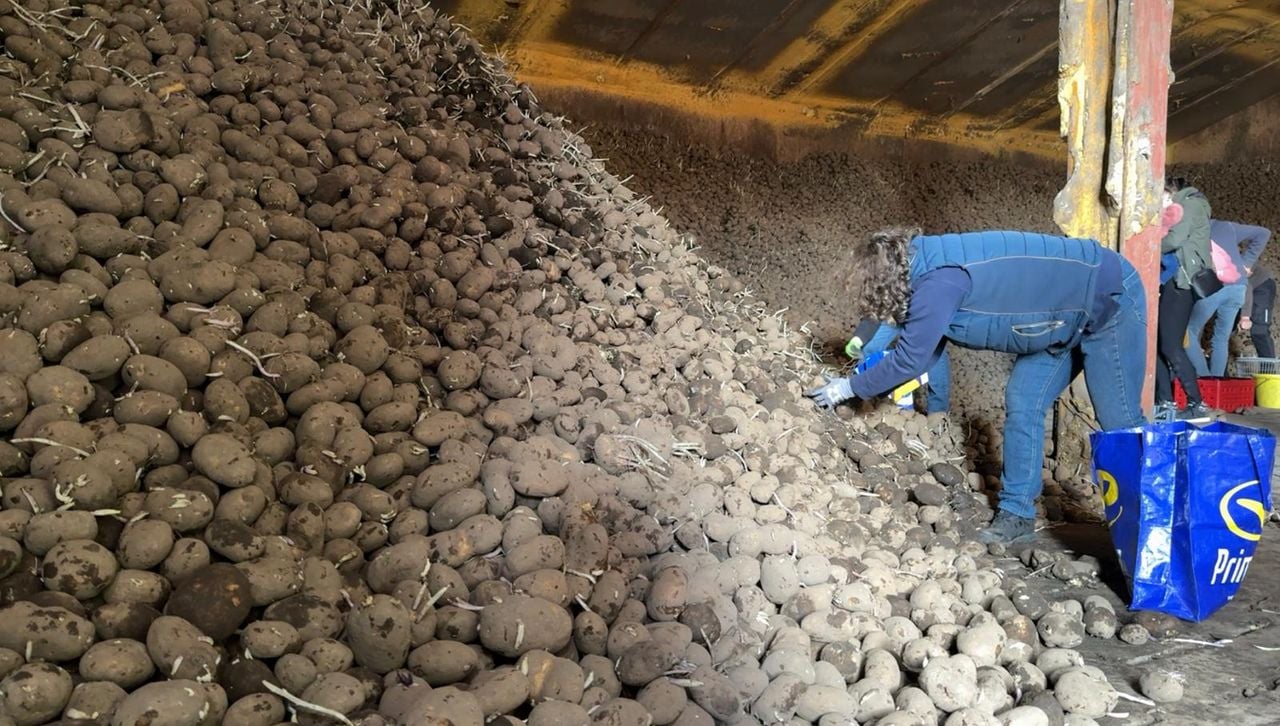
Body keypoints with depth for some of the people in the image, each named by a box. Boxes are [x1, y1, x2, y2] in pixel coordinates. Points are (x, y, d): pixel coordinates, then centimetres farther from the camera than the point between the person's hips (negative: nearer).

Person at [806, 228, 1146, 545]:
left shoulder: (939, 281, -30)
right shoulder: (930, 269, -1)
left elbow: (910, 359, -25)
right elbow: (926, 350, 8)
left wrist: (849, 387, -13)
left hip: (1110, 296, -9)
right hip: (1067, 317, 9)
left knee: (1119, 422, -4)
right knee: (1022, 406, 3)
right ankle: (1016, 515, 9)